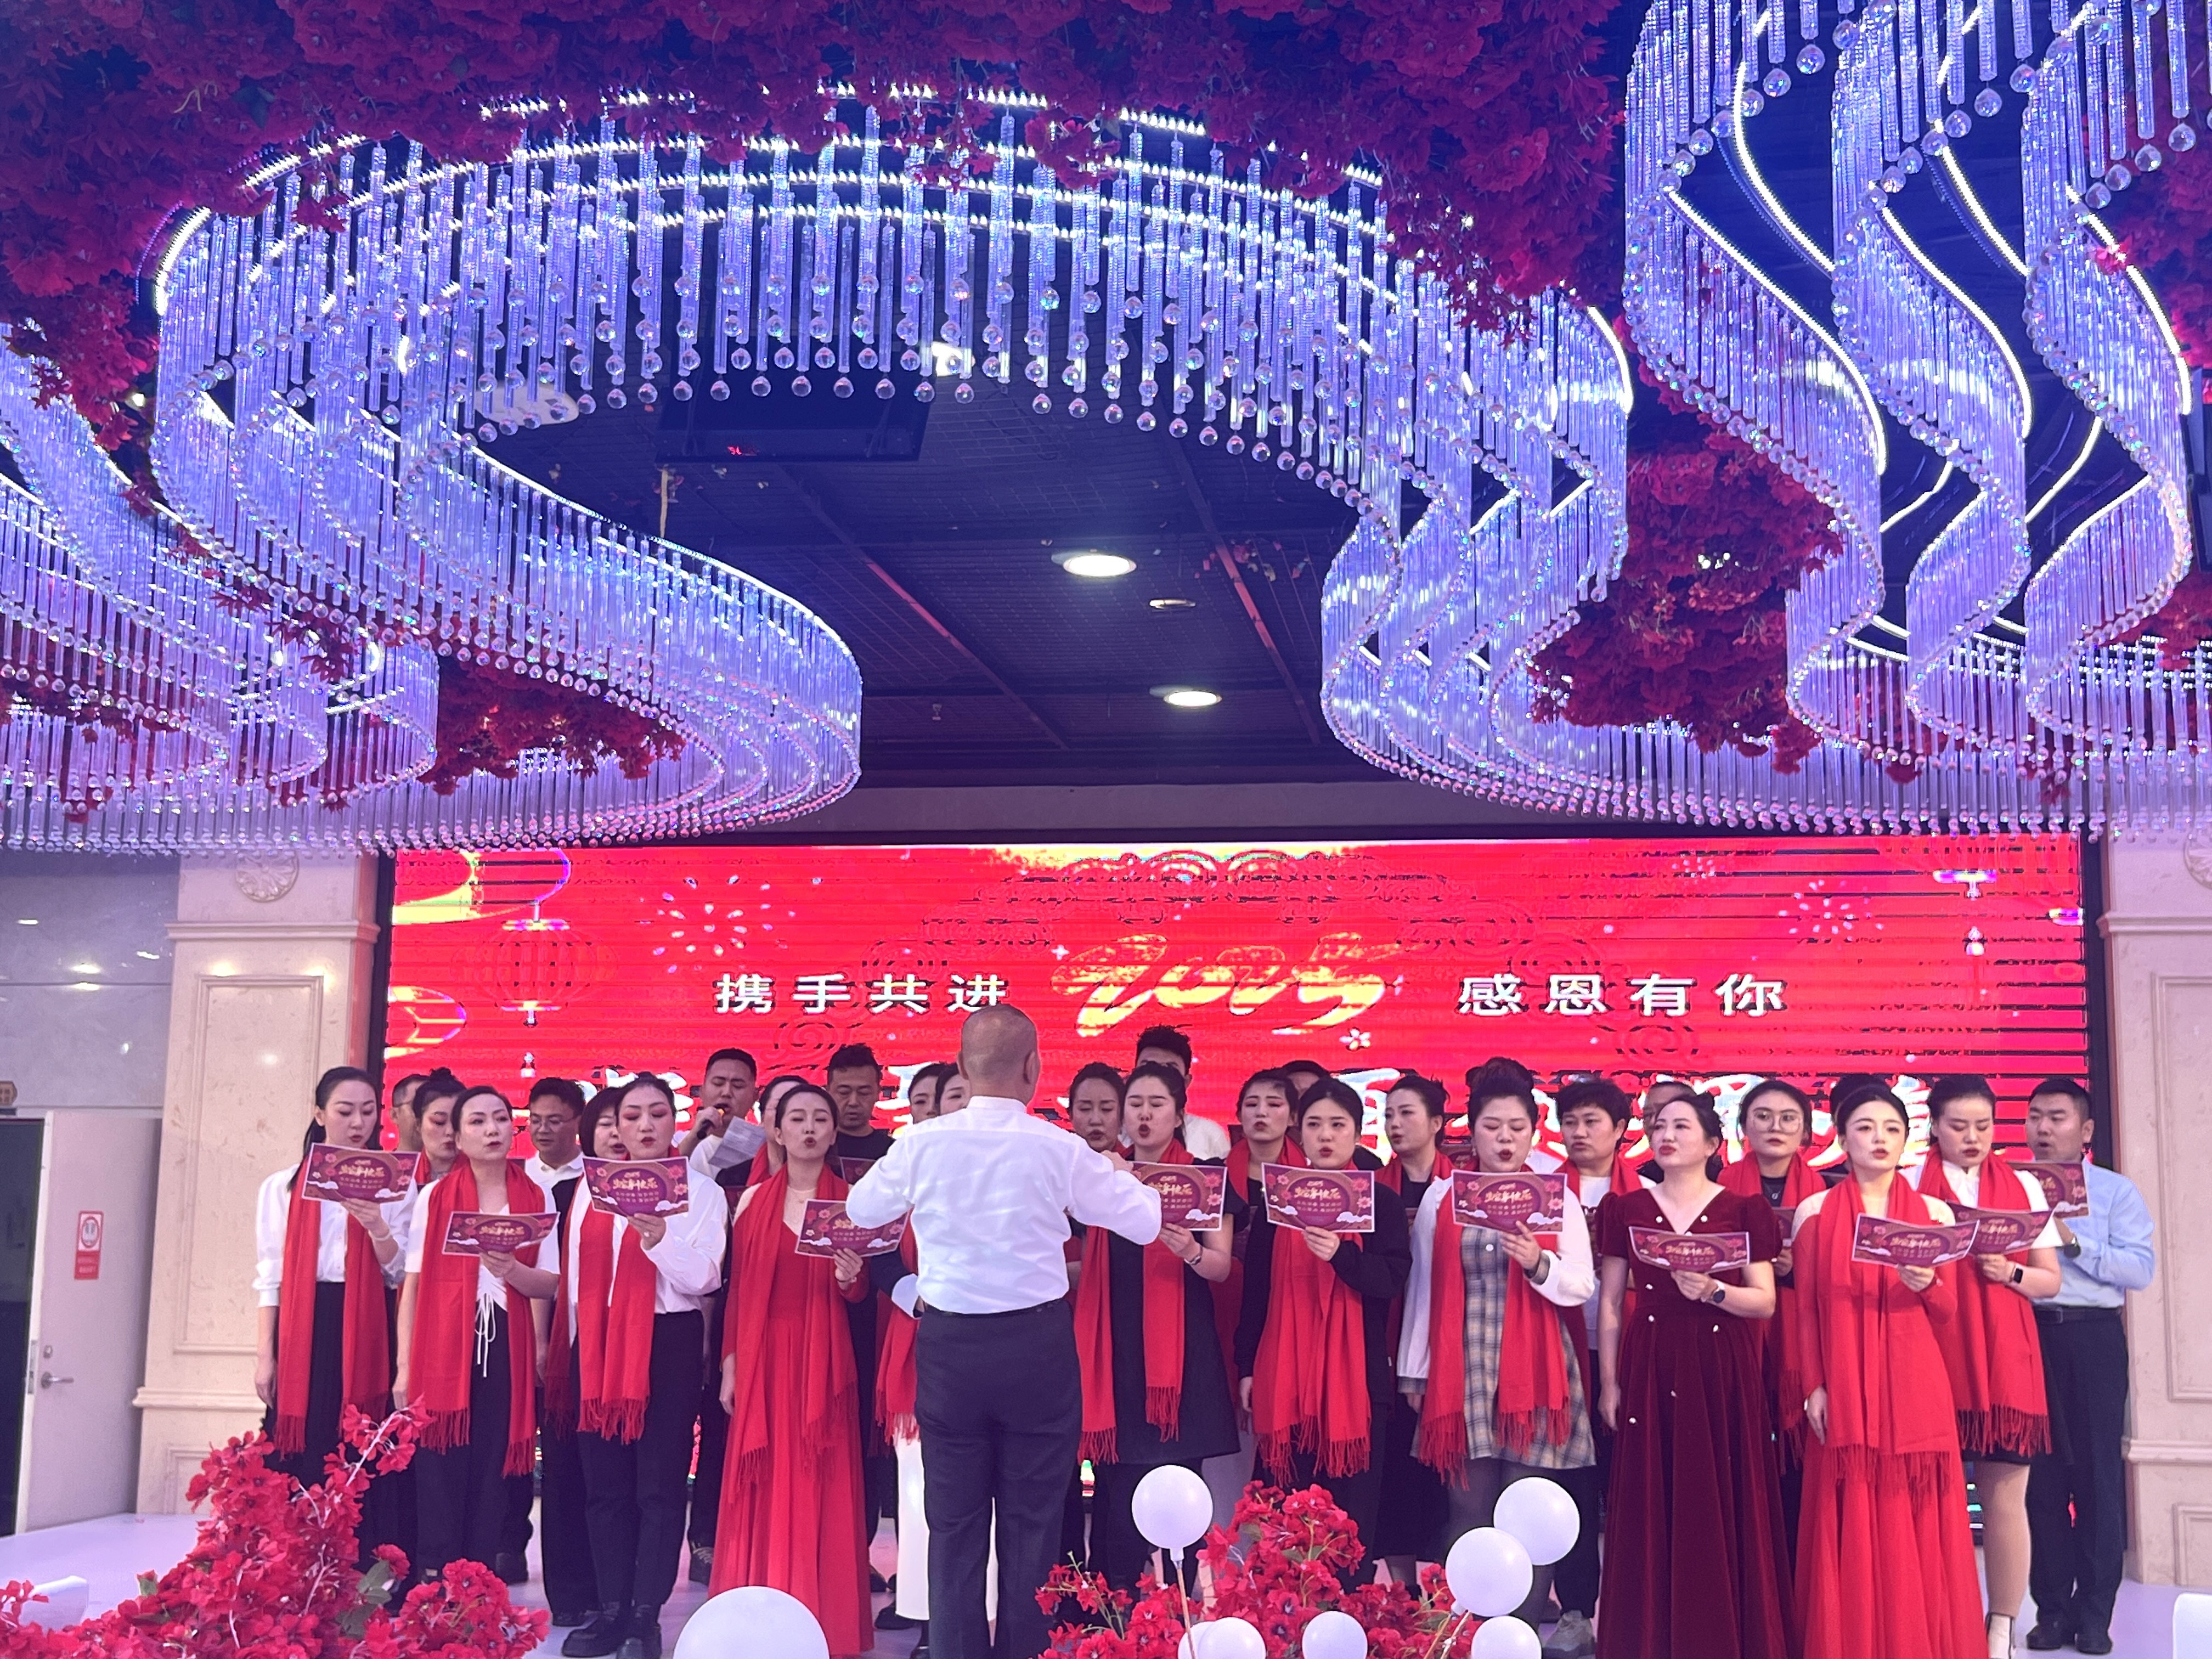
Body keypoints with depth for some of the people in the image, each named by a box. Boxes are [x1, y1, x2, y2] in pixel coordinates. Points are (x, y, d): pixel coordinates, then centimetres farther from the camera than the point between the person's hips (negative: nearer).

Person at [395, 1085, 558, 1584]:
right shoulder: (434, 1197, 5)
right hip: (444, 1346, -1)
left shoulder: (535, 1199, 8)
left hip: (507, 1350, 1)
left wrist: (512, 1271, -16)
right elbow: (413, 1284, 2)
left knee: (492, 1469, 2)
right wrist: (405, 1366, -3)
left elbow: (549, 1284, 6)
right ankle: (433, 1583, 2)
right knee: (441, 1468, -4)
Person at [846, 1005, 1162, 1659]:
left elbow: (862, 1208, 11)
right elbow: (1144, 1223, -1)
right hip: (1036, 1345, -1)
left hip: (949, 1345, 1)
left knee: (954, 1524, 10)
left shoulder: (921, 1144, -6)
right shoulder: (1060, 1149, -10)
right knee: (1033, 1521, 8)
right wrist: (1117, 1170, 17)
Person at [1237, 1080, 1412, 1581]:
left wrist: (1340, 1253, -26)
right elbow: (1256, 1288, 8)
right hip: (1286, 1373, 2)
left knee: (1351, 1506, -3)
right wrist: (1247, 1367, 4)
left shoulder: (1380, 1202, 4)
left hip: (1356, 1375, -2)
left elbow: (1391, 1280, -9)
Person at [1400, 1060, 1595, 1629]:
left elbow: (1582, 1287, 0)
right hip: (1460, 1375, 1)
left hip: (1534, 1375, -1)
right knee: (1466, 1514, 3)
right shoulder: (1439, 1198, 7)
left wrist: (1538, 1264, -19)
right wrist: (1414, 1373, 8)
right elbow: (1423, 1289, 8)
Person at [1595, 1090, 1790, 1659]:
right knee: (1652, 1513, 2)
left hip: (1722, 1375, -1)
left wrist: (1713, 1291, -19)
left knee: (1722, 1510, 1)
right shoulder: (1627, 1209, 7)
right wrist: (1610, 1382, 1)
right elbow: (1611, 1302, 6)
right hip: (1650, 1372, 1)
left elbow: (1765, 1302, -1)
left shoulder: (1744, 1210, 3)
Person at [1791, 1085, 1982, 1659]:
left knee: (1915, 1525, 1)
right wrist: (1813, 1387, -5)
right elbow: (1807, 1311, 4)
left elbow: (1947, 1313, 8)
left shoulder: (1934, 1213, 8)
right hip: (1843, 1390, -1)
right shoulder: (1816, 1211, 5)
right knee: (1849, 1529, 0)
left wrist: (1926, 1284, -13)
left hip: (1914, 1387, 1)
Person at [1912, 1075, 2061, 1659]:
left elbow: (2050, 1280, 11)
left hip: (2006, 1357, 1)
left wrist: (2010, 1274, -8)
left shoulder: (2025, 1188, 12)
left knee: (2005, 1496, -1)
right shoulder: (1908, 1188, 7)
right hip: (1933, 1354, -1)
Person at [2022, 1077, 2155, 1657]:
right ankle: (2052, 1609, 10)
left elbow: (2141, 1268, -6)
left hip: (2092, 1338, -1)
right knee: (2041, 1475, 3)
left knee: (2097, 1472, 0)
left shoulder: (2116, 1191, 7)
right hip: (2025, 1333, 2)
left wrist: (2073, 1242, -14)